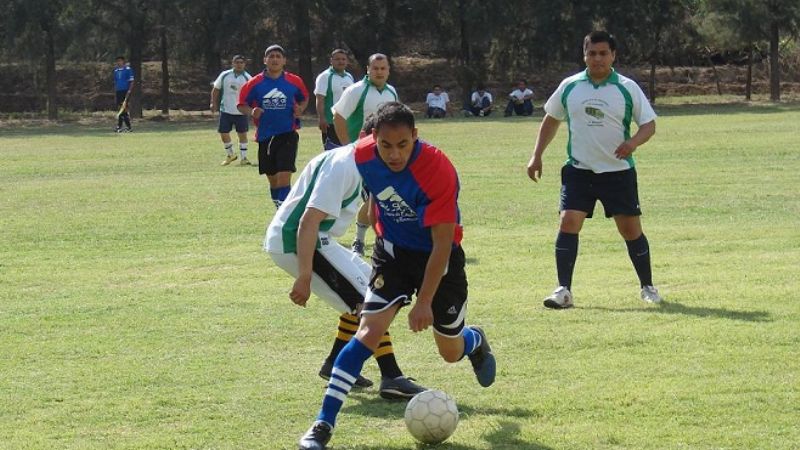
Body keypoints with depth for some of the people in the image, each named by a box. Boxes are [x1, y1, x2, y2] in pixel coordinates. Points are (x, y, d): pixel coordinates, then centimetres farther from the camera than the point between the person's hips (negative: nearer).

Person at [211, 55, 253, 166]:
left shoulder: (247, 78, -4)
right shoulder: (225, 75, 1)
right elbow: (216, 89, 10)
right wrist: (214, 103, 1)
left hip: (241, 112, -2)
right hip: (226, 110, 2)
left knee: (243, 134, 1)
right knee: (224, 133, 4)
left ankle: (243, 158, 10)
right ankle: (230, 155, 25)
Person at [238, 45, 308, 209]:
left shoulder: (294, 82, 0)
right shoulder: (254, 84, 0)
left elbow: (304, 98, 17)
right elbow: (242, 104, 7)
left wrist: (300, 109, -4)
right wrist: (251, 112, -14)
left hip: (288, 134, -2)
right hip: (265, 136, 2)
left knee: (284, 177, -15)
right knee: (273, 180, 14)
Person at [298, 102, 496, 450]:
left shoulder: (438, 170, -32)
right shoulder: (363, 155, -17)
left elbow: (442, 244, -27)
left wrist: (425, 301, -26)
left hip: (439, 258, -2)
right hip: (393, 250, 2)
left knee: (451, 353, 11)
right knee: (368, 333, -16)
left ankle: (476, 342, 51)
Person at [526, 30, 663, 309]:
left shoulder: (627, 88, -3)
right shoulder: (570, 87, 3)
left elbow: (649, 124, 0)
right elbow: (551, 119, 16)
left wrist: (634, 142, -22)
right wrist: (537, 156, 11)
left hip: (618, 171, -1)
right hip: (578, 170, 1)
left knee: (631, 229, 2)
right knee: (568, 223, -13)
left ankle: (647, 287, 19)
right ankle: (563, 290, -9)